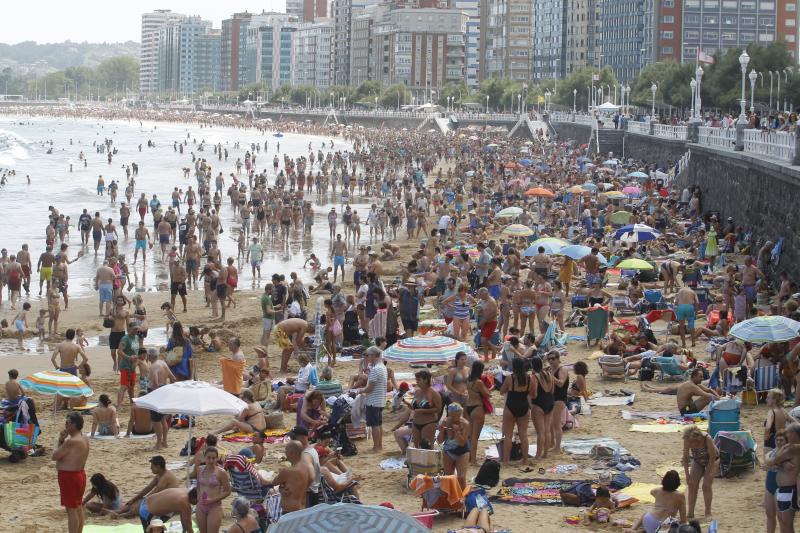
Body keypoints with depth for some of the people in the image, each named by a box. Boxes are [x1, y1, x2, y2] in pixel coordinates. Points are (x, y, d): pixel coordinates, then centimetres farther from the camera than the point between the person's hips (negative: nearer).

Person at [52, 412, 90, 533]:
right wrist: (63, 440, -1)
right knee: (78, 508, 18)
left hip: (69, 477, -10)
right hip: (79, 474, 10)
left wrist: (60, 441, -5)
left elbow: (54, 456, -17)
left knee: (71, 510, -5)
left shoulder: (71, 442, -24)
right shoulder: (84, 439, 8)